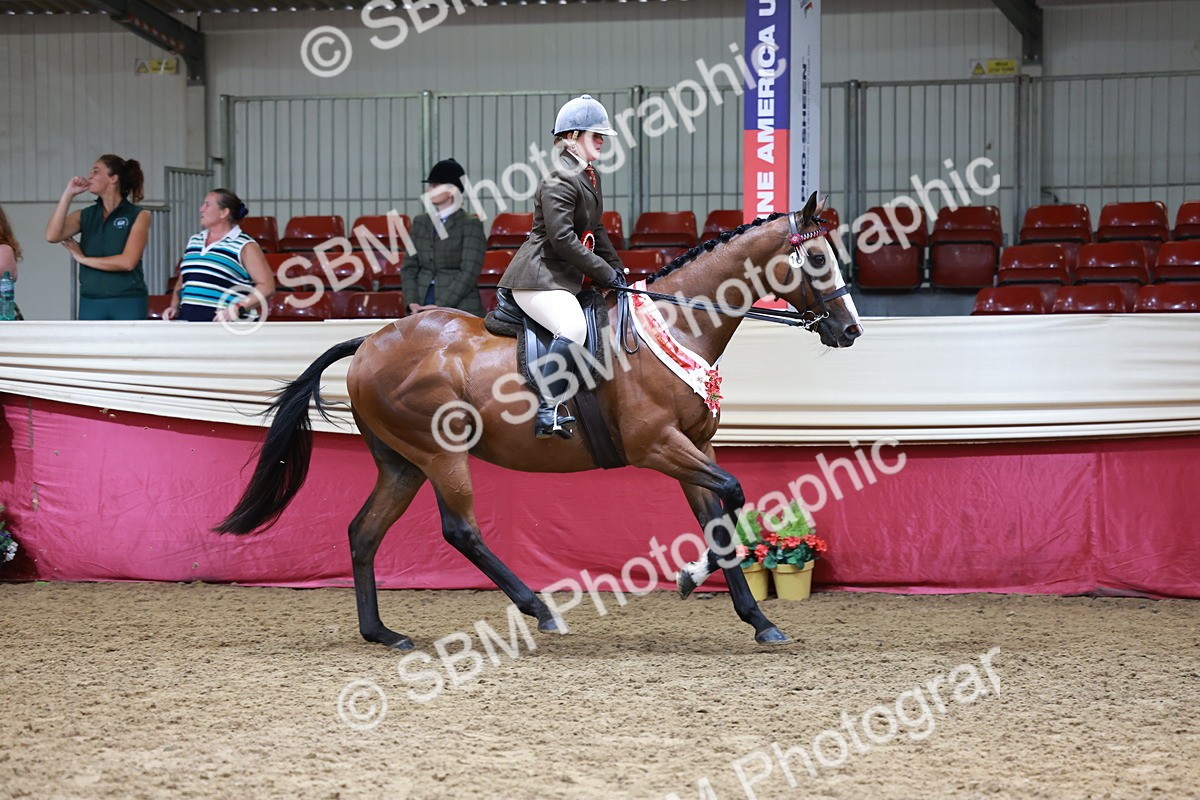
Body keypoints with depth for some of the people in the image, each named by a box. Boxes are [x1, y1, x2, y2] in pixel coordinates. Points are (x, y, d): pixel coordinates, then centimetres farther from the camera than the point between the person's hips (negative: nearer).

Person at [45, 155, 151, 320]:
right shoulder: (85, 216, 10)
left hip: (128, 304, -3)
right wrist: (68, 194, -6)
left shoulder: (138, 216, -1)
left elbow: (127, 262, -12)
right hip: (91, 304, 3)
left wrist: (83, 258, -5)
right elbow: (52, 235, -6)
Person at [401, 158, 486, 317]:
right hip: (422, 306, 5)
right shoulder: (420, 222, 15)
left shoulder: (470, 225, -2)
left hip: (459, 306, -5)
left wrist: (441, 305, -16)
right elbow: (409, 267, 11)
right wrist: (412, 302, -5)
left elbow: (469, 272, -10)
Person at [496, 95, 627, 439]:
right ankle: (546, 412, -36)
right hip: (539, 278, -11)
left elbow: (595, 232, 25)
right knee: (574, 328, -34)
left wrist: (618, 271, 15)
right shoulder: (560, 181, -15)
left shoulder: (588, 177, 17)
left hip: (563, 281, 11)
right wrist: (606, 274, -18)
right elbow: (563, 238, -22)